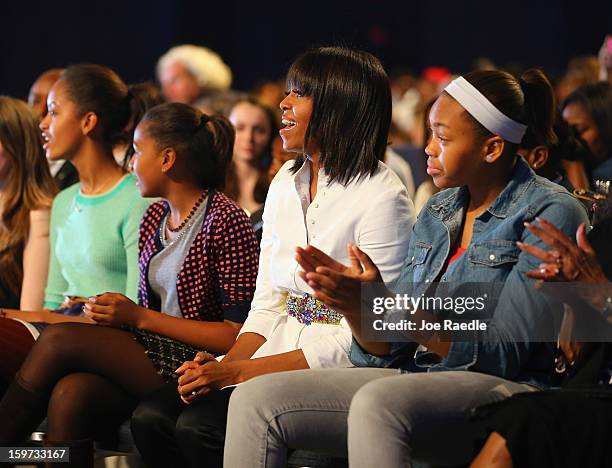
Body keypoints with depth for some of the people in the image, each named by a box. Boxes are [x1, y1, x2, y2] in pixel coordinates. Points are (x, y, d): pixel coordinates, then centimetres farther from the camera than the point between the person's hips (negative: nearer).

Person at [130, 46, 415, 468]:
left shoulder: (382, 197, -12)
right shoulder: (285, 185, 13)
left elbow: (361, 338, -16)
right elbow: (267, 306, 14)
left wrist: (238, 372, -17)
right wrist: (223, 366, -7)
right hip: (278, 360, 7)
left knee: (200, 427, -26)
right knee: (151, 416, -14)